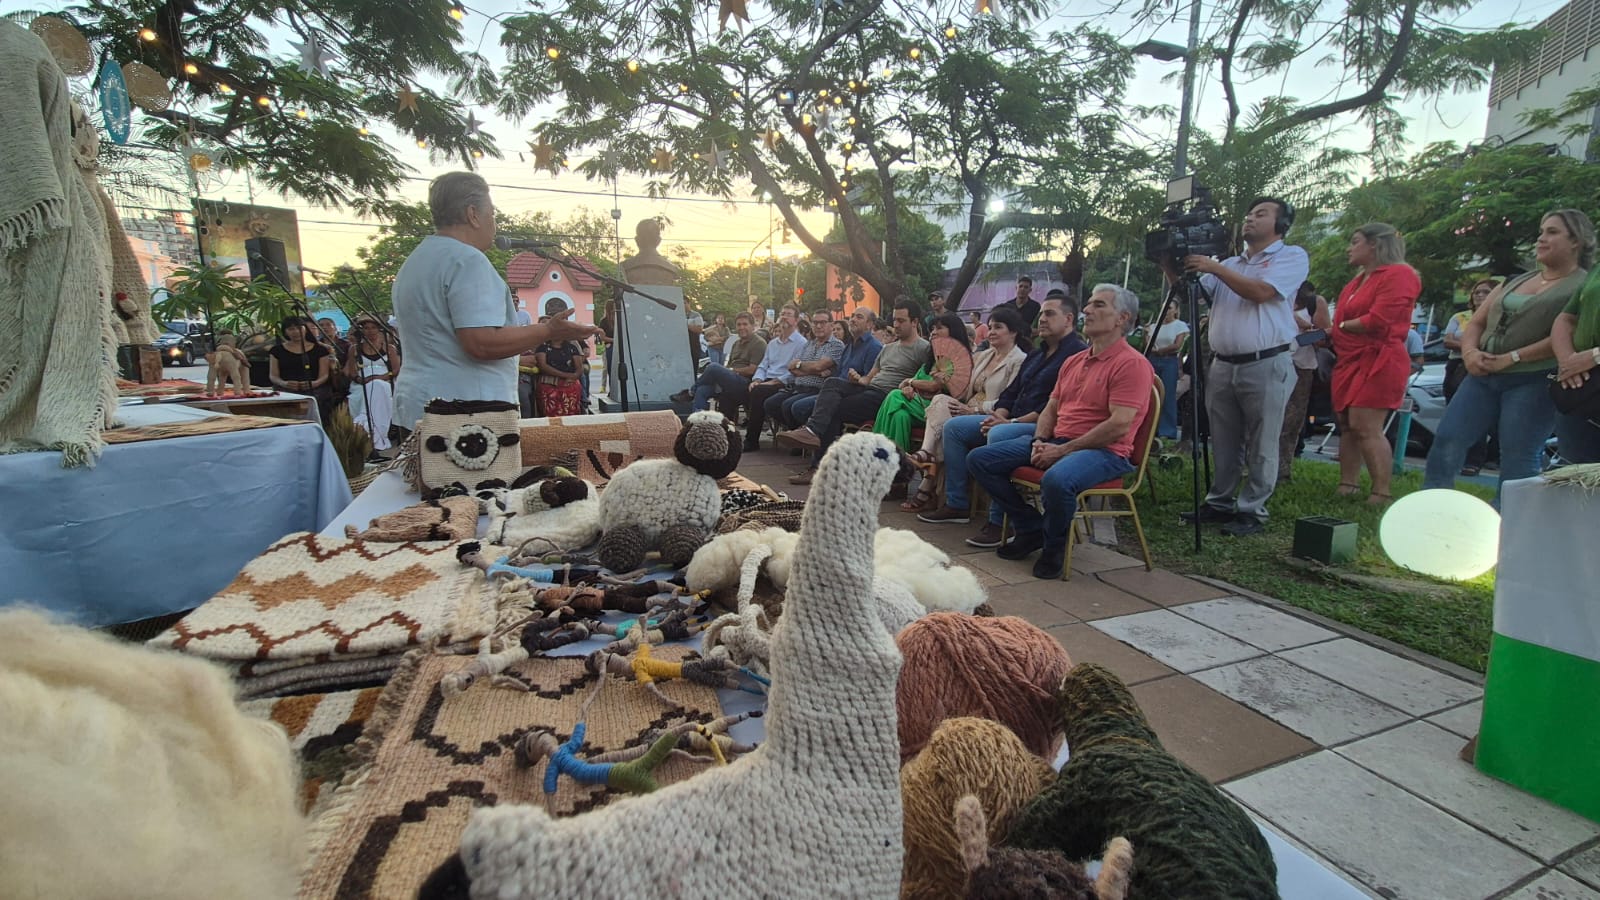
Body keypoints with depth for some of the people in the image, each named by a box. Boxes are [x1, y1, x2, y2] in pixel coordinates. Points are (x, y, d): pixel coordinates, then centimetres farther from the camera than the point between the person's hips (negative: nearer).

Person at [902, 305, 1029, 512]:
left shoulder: (1019, 361, -5)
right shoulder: (984, 355, 20)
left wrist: (974, 409, -19)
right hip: (970, 412, 7)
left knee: (947, 426, -27)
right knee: (941, 400, -21)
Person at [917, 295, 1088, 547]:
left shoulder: (1077, 353, -9)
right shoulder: (1037, 354, 23)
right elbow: (1012, 391, 22)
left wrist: (1013, 422, -20)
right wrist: (998, 415, 1)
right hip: (1014, 421, 10)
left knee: (999, 435, -38)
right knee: (954, 427, 3)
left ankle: (997, 521, -29)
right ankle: (956, 505, 3)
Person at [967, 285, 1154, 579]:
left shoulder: (1132, 364, -9)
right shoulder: (1073, 362, 18)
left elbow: (1119, 426, -18)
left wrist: (1063, 451, -18)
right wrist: (1040, 441, -1)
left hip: (1103, 451, -8)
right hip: (1056, 442, 8)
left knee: (1057, 479, -41)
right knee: (980, 459, -3)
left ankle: (1054, 548, -9)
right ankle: (1031, 528, 6)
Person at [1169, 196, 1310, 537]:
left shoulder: (1292, 256, 3)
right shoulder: (1229, 264, 20)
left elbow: (1260, 291, -14)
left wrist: (1214, 267, -12)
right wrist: (1172, 266, -4)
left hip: (1267, 365, -5)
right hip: (1222, 365, 6)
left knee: (1261, 447, 0)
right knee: (1224, 444, 10)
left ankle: (1252, 511, 7)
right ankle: (1220, 502, 19)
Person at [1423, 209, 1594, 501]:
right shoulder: (1516, 281, 19)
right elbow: (1476, 322, 15)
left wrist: (1511, 358, -19)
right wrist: (1469, 351, -5)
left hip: (1535, 382, -5)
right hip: (1484, 378, 6)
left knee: (1518, 462, -4)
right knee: (1446, 441, -4)